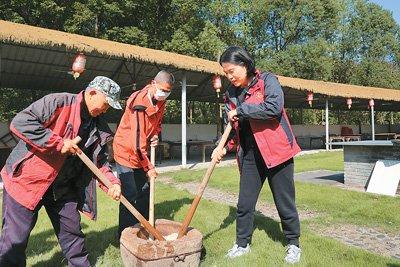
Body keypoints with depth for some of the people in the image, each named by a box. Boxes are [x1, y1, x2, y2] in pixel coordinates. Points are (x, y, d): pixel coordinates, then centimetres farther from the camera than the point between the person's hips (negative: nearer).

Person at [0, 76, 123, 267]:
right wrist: (59, 143, -26)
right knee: (15, 239, 4)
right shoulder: (59, 102, -17)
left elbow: (100, 160, 6)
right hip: (27, 180, -6)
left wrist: (112, 182, -10)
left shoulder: (99, 127, 3)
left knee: (72, 233, 16)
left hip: (63, 187, 6)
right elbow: (20, 122, -25)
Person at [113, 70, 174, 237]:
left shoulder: (161, 102, 1)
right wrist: (149, 167, -26)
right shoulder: (139, 102, -25)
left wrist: (155, 135, -4)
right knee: (130, 195, -7)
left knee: (145, 191, 12)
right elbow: (137, 139, -29)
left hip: (141, 152, 8)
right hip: (126, 150, -8)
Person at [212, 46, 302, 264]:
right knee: (244, 203, 9)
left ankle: (293, 244, 28)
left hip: (275, 150, -5)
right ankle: (242, 243, 28)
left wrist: (240, 110, -18)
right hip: (249, 154, 5)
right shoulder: (231, 93, 9)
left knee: (284, 201, 7)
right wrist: (224, 148, -2)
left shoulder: (267, 80, -7)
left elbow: (274, 107, -25)